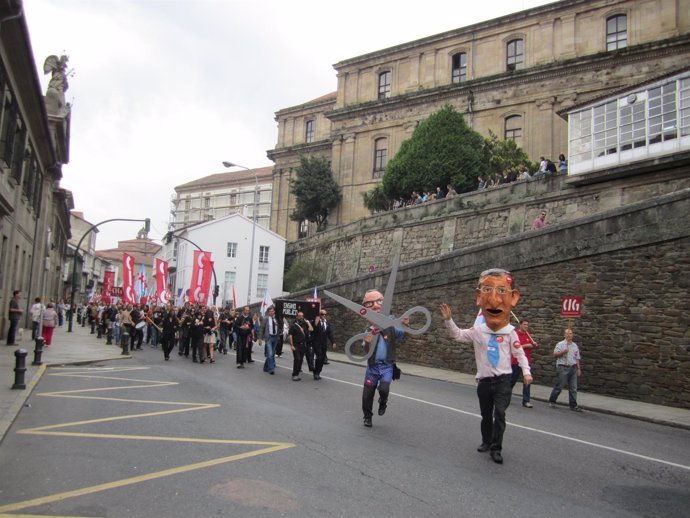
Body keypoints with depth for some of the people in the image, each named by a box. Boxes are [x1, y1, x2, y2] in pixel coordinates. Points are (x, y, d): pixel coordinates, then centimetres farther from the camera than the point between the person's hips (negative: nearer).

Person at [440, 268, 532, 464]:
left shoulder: (510, 333, -8)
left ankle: (496, 448, -2)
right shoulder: (477, 331, -4)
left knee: (500, 414, -11)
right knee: (486, 415, 16)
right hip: (484, 380, 2)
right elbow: (457, 334, 8)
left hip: (503, 380, -2)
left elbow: (520, 354, 1)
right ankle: (487, 441, 35)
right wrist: (448, 320, -3)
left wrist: (526, 371, -9)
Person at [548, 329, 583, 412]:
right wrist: (563, 352, -19)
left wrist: (578, 368, 13)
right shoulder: (560, 344, -1)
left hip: (573, 368, 5)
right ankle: (551, 401, 13)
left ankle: (573, 405, 8)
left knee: (573, 388, 3)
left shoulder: (575, 345, 15)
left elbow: (577, 358, 18)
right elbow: (555, 355, -6)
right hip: (563, 368, -5)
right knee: (558, 387, 0)